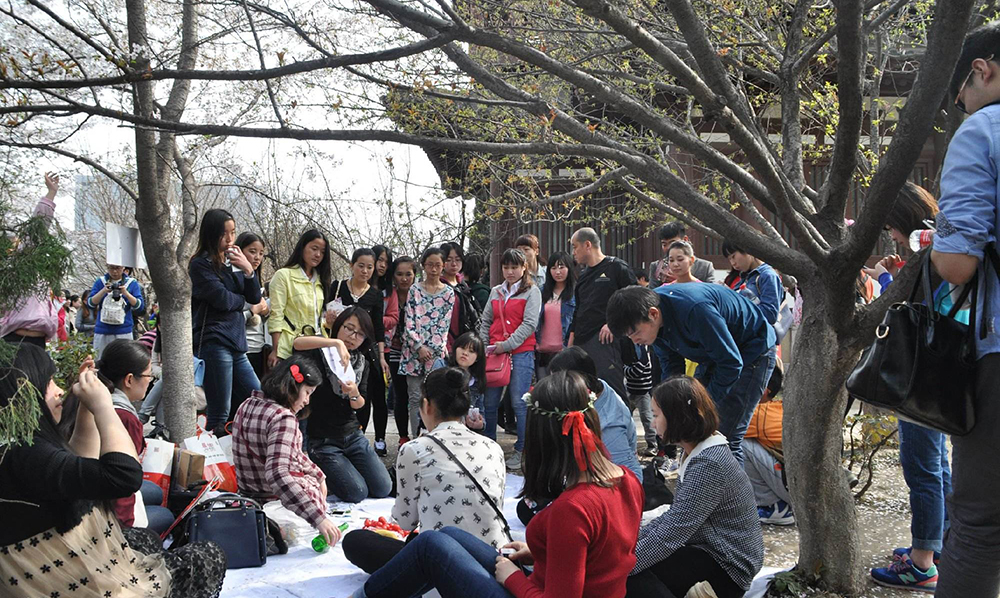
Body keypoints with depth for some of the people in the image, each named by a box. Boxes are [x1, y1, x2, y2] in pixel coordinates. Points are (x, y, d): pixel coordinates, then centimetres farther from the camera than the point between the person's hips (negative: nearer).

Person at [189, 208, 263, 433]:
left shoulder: (233, 262, 16)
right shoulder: (201, 264, -4)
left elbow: (255, 298, 9)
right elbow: (222, 299, -15)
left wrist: (248, 270, -6)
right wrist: (241, 298, 6)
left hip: (236, 344, 8)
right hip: (214, 343, -8)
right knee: (219, 414, -6)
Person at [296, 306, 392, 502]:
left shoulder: (361, 362, 8)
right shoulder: (321, 353, -9)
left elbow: (359, 406, 3)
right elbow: (298, 343, -33)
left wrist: (354, 394, -20)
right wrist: (336, 342, -43)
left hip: (353, 435, 6)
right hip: (322, 440, -6)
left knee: (383, 489, -2)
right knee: (356, 493, -15)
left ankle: (333, 477, 24)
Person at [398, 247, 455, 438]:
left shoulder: (449, 293, 7)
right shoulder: (415, 290, 6)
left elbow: (444, 324, 1)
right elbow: (409, 321, 0)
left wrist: (431, 349, -8)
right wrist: (419, 346, -10)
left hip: (436, 351, 0)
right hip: (414, 351, 0)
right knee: (414, 397, 1)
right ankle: (415, 438, 6)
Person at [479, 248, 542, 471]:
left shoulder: (532, 291, 2)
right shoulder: (496, 292, 17)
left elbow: (529, 324, -8)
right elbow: (486, 322, 19)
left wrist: (507, 345, -13)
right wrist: (484, 347, 5)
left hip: (521, 352, -5)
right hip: (495, 352, 5)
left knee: (519, 402, -5)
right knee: (489, 402, 4)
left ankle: (521, 451, 4)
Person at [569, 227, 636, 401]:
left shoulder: (616, 267, -1)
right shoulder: (583, 276, 22)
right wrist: (570, 344, 20)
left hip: (605, 339, -7)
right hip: (581, 341, 8)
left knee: (611, 389, -15)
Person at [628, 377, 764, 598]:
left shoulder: (708, 464, -23)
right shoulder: (699, 453, 8)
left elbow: (672, 532, -25)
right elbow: (677, 516, 12)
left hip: (726, 568, -10)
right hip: (709, 550, 10)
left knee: (627, 575, -20)